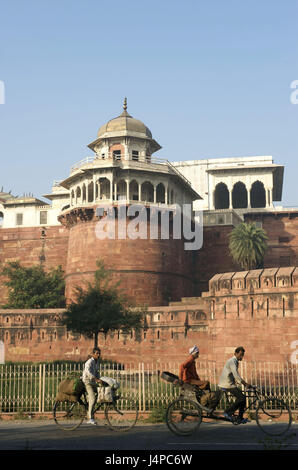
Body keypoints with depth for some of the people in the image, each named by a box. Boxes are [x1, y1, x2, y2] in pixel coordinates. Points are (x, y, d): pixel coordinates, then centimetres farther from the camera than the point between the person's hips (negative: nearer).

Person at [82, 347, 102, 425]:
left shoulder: (96, 362, 12)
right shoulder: (90, 362, -17)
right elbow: (88, 372, -34)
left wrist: (99, 380, 5)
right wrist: (97, 379, -40)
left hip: (93, 383, 9)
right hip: (87, 382, -9)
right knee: (92, 398, -21)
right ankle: (90, 418, -22)